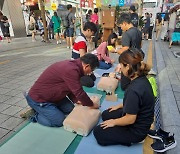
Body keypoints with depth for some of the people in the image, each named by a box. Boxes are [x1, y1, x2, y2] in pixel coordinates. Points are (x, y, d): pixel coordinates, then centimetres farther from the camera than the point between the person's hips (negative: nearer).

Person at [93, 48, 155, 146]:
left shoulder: (134, 90, -37)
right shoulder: (142, 79, -8)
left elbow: (130, 119, -27)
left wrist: (114, 122, -10)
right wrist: (119, 106, 15)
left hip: (136, 130, -9)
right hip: (140, 120, 9)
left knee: (98, 132, 2)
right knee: (105, 115, 20)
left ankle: (131, 139, 3)